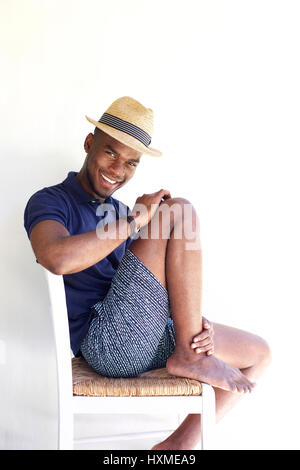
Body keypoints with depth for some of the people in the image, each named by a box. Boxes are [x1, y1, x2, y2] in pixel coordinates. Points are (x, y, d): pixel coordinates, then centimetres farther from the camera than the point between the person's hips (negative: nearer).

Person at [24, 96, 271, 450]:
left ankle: (183, 441, 10)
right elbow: (57, 258, -25)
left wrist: (198, 326, -2)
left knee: (259, 353, 13)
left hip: (150, 342, 9)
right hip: (106, 340, -8)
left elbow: (158, 291, 18)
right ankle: (190, 357, -13)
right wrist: (135, 222, -16)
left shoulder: (121, 213, 23)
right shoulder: (50, 202, 0)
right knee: (179, 214, -17)